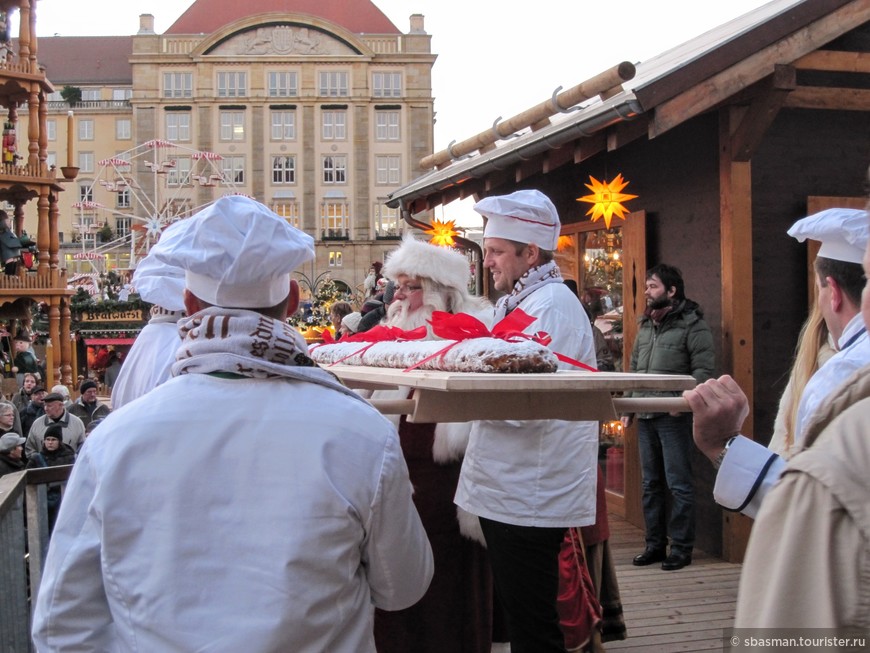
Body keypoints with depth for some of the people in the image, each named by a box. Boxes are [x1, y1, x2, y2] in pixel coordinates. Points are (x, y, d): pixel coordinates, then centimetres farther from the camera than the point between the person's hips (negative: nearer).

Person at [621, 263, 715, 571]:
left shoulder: (692, 325, -6)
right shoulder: (645, 325, 16)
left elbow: (703, 370, -12)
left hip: (674, 417, -7)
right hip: (645, 416, 7)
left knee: (679, 484, -2)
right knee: (651, 483, 12)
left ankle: (681, 548, 6)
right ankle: (655, 545, 21)